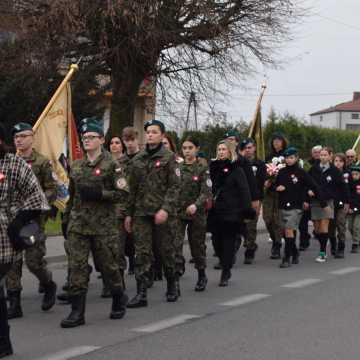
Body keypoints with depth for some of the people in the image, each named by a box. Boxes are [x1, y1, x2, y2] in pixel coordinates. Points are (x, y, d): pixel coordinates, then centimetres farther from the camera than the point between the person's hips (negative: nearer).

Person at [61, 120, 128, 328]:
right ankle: (77, 312, -3)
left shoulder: (111, 165, -3)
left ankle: (119, 299, 31)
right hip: (78, 225, 4)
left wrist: (98, 193, -20)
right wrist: (66, 219, 19)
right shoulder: (76, 166, 13)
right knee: (77, 267, -4)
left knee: (109, 265, 6)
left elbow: (120, 194, -8)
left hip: (103, 225, -4)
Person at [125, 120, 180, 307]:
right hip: (141, 212, 4)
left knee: (166, 250, 7)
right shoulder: (138, 159, 12)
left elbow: (174, 186, -8)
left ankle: (172, 285, 26)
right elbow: (132, 188, 15)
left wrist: (166, 209, -20)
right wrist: (129, 213, 12)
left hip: (161, 213, -4)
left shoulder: (168, 157, -2)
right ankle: (141, 294, -3)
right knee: (142, 253, -2)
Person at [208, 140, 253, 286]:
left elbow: (244, 191, -7)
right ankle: (226, 270, 22)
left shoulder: (236, 169, -3)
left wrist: (246, 210, -15)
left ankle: (225, 274, 1)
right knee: (218, 242, 7)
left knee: (228, 242, -3)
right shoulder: (214, 167, 12)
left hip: (231, 212, -5)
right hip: (216, 212, 5)